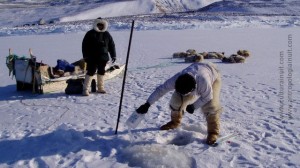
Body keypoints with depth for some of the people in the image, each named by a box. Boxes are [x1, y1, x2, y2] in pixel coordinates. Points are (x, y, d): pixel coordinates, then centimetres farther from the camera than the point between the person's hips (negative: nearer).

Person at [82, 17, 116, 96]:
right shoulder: (90, 34, -2)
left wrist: (113, 55, 9)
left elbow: (111, 45, 13)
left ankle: (100, 88, 25)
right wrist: (85, 56, -9)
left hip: (103, 57, 4)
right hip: (92, 58, -4)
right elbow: (84, 45, -3)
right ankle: (85, 89, -6)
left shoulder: (107, 34, 9)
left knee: (101, 72, 13)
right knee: (90, 72, -9)